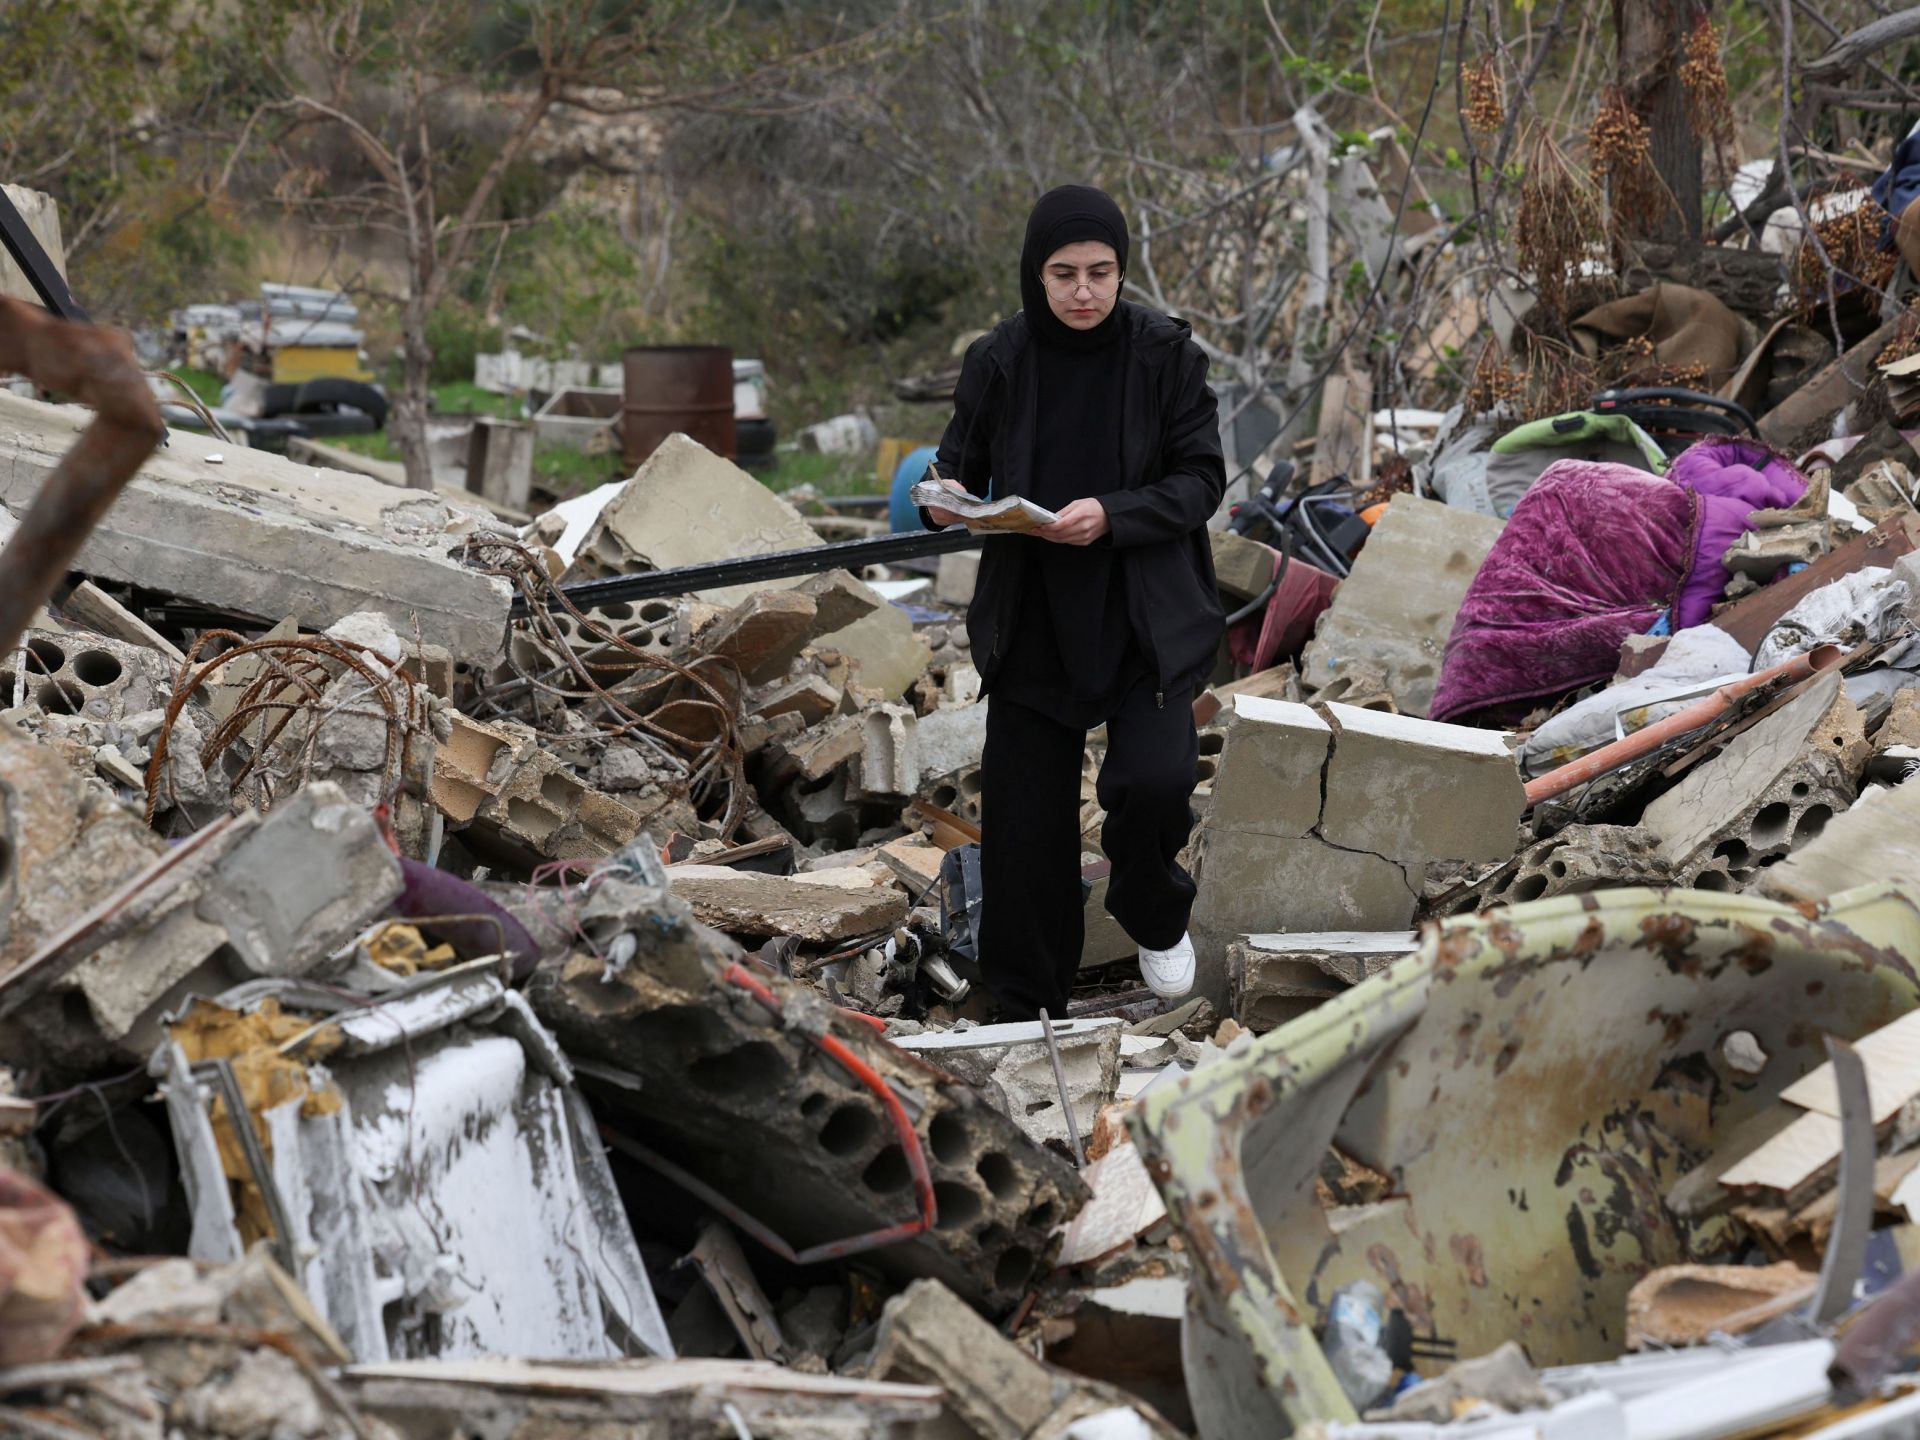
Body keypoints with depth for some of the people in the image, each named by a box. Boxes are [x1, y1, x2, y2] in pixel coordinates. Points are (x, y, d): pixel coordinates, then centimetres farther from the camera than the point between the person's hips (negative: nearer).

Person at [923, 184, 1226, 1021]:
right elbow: (962, 470, 6)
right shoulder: (999, 362, -1)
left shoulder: (1164, 354, -5)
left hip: (1143, 617, -1)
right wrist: (947, 500, -18)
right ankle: (1029, 1011, 18)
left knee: (1154, 779, -21)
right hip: (1033, 621, 2)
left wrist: (1112, 515, -22)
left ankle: (1153, 912, 14)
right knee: (1024, 820, 2)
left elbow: (1202, 480, -5)